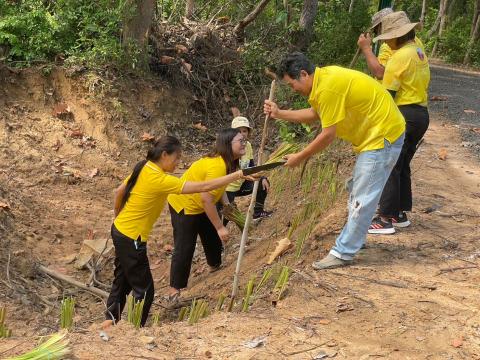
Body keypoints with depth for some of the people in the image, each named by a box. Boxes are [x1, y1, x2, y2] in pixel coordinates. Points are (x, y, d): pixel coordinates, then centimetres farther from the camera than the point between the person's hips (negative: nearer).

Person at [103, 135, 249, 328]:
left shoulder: (144, 168, -1)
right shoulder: (160, 180, -26)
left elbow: (119, 192, 11)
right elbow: (203, 187, -29)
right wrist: (238, 175, -27)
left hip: (120, 230, 9)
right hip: (131, 238, -9)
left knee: (122, 280, 23)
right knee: (144, 290, 3)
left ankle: (110, 319, 30)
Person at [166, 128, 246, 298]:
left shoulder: (227, 161, -4)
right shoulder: (218, 166, -35)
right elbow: (206, 199, -34)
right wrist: (220, 227, -28)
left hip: (200, 205, 10)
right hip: (184, 206, -10)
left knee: (213, 236, 22)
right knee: (184, 248, -5)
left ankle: (215, 267, 46)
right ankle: (174, 290, 5)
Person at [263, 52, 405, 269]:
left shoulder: (327, 88, -26)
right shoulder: (324, 77, 6)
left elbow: (328, 135, -23)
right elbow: (314, 114, 18)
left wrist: (300, 158, -12)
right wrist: (279, 114, 13)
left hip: (383, 135, -11)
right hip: (376, 132, 11)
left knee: (362, 198, -7)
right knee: (358, 192, 21)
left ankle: (343, 253, -3)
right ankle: (354, 238, 34)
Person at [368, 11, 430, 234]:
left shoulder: (400, 56, -15)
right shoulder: (420, 53, 13)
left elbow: (388, 93, -14)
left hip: (404, 115, -9)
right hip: (421, 114, 9)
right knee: (402, 165, 17)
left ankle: (386, 219, -4)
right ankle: (400, 213, 23)